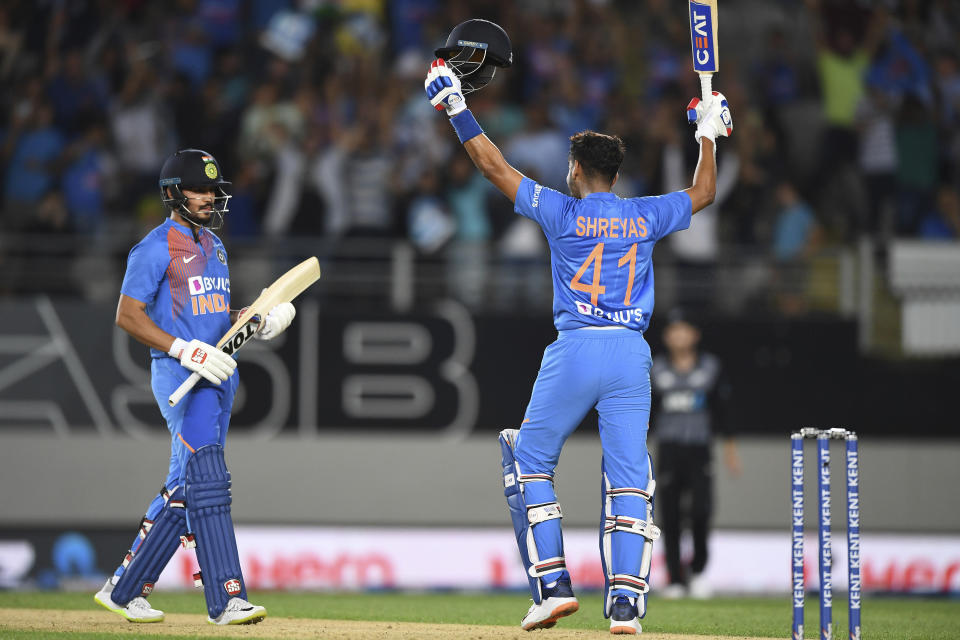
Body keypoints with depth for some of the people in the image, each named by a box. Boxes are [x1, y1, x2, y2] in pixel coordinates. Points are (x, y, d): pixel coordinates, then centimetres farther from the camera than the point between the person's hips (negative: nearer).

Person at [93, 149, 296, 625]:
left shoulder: (214, 245, 20)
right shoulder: (157, 247, -7)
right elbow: (127, 315, -11)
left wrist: (257, 319, 7)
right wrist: (185, 350, -20)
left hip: (219, 374, 9)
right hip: (178, 374, -9)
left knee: (184, 488, 8)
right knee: (206, 482, -15)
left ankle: (125, 589, 17)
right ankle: (226, 600, -20)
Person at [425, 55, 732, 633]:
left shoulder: (562, 213, 0)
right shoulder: (646, 216, 8)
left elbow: (494, 167, 4)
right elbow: (704, 192, 25)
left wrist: (458, 110, 11)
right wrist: (708, 132, 35)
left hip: (575, 352, -3)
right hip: (632, 355, 3)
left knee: (530, 461, 11)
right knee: (628, 476, 2)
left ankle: (553, 584, 0)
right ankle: (626, 600, -9)